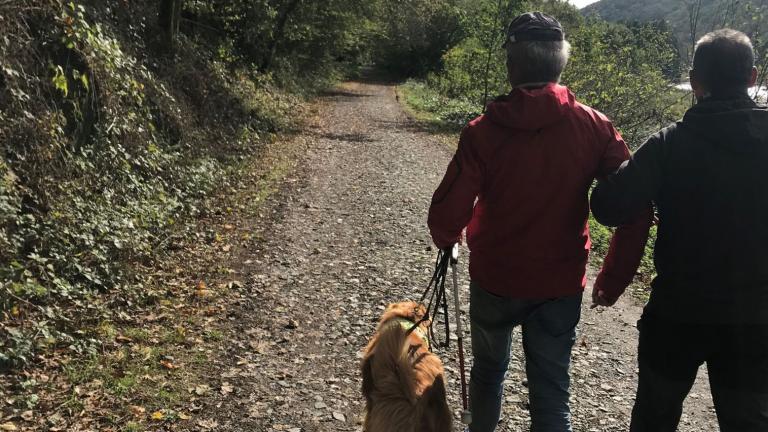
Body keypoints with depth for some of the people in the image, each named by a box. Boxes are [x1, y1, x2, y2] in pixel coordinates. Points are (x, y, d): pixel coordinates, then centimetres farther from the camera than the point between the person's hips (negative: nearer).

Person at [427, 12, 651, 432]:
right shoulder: (594, 127, -9)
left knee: (488, 369, 24)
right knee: (552, 389, 12)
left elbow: (447, 216, -17)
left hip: (495, 281, 0)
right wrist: (614, 278, 2)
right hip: (561, 286, 1)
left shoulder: (483, 131, -15)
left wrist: (446, 239, 7)